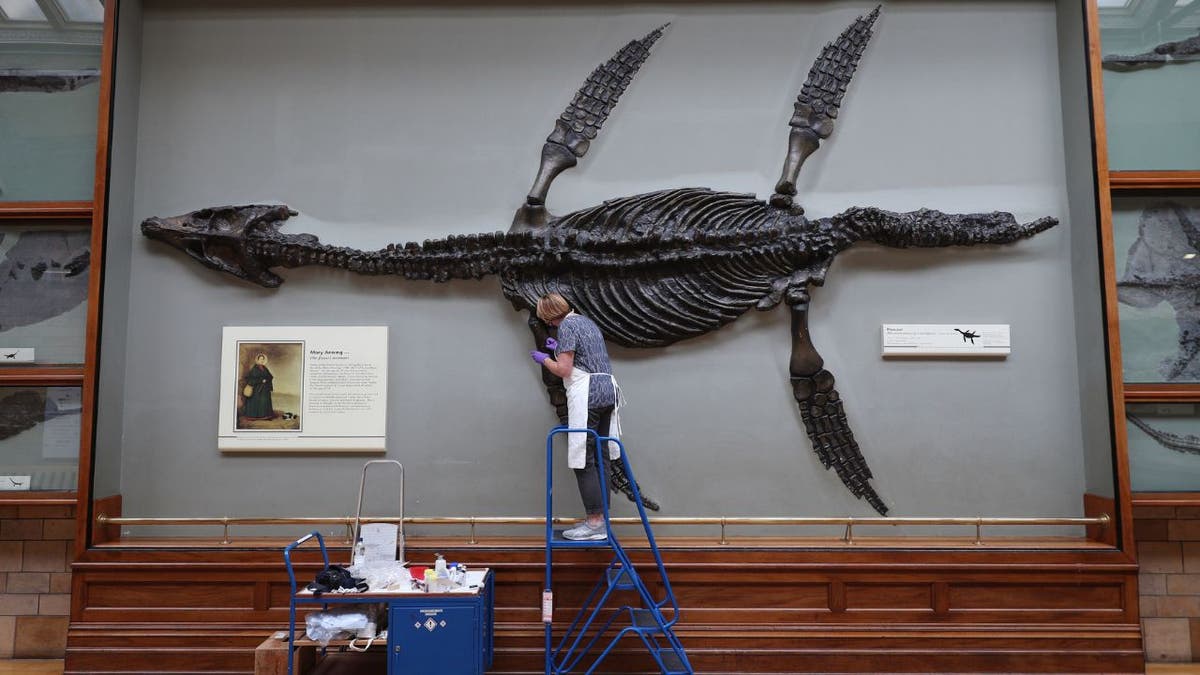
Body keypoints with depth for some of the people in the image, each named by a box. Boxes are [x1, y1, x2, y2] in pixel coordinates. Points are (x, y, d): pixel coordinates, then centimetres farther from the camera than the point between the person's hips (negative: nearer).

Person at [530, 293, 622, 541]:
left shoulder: (567, 327, -8)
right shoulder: (587, 321, 19)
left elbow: (563, 369, -12)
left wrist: (545, 359, 5)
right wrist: (561, 349, 29)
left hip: (587, 396, -9)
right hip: (608, 390, 9)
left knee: (584, 460, -5)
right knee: (601, 457, 10)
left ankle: (595, 524, -4)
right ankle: (600, 518, 14)